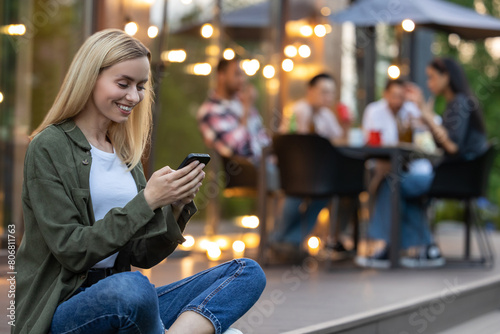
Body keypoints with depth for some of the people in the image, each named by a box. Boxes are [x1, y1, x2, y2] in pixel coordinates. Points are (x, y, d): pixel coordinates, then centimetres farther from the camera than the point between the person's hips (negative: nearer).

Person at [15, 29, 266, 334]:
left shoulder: (125, 153, 16)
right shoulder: (48, 148, -4)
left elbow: (143, 256, 13)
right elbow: (71, 251, -12)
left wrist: (177, 207, -4)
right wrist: (147, 201, -15)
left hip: (124, 304, 7)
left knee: (248, 273, -10)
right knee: (131, 287, -41)